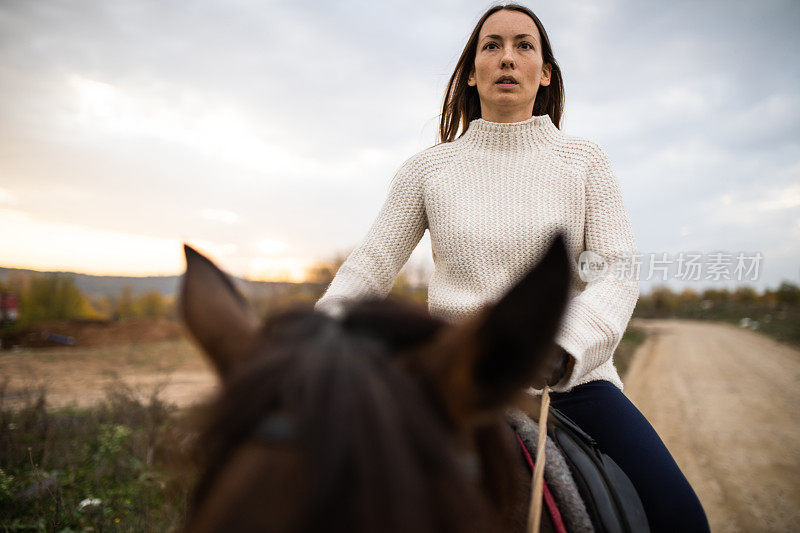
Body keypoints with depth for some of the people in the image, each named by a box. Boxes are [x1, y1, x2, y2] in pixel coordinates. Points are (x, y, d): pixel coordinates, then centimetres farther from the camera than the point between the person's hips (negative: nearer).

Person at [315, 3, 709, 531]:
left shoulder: (586, 161, 3)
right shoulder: (428, 168, 4)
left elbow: (619, 271, -7)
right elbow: (370, 268, 0)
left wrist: (559, 349, -27)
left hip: (572, 376, 0)